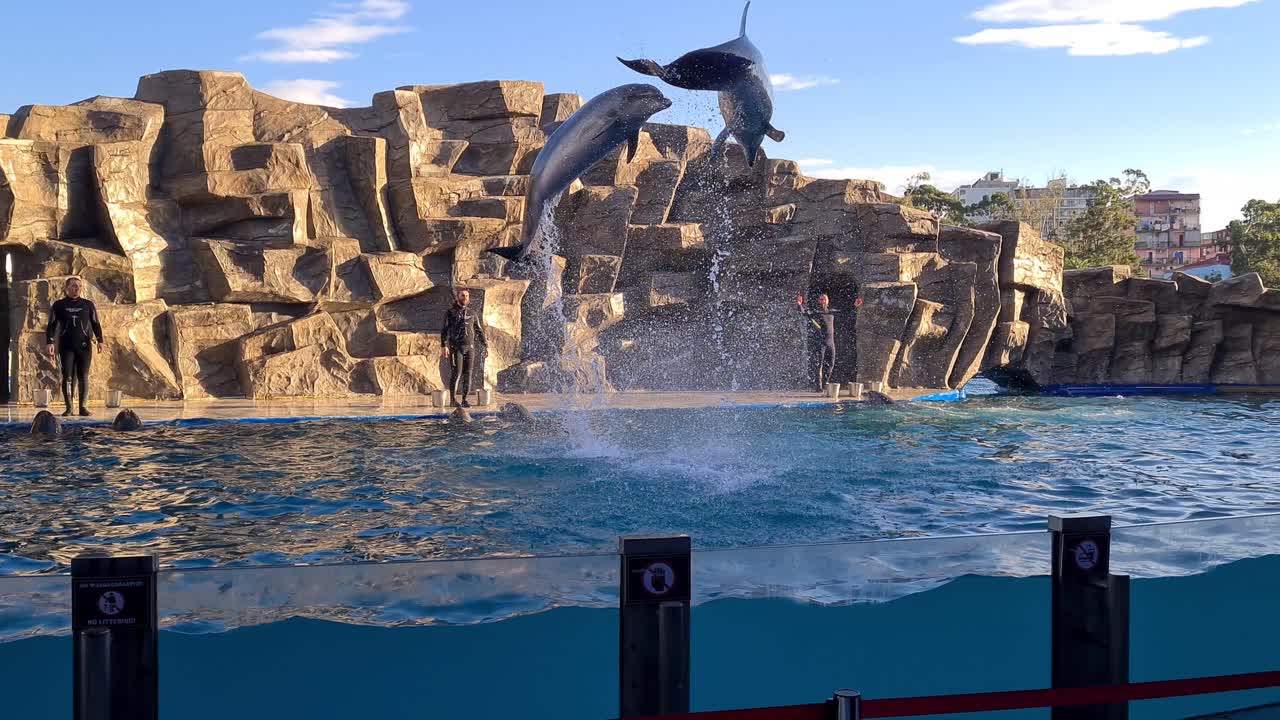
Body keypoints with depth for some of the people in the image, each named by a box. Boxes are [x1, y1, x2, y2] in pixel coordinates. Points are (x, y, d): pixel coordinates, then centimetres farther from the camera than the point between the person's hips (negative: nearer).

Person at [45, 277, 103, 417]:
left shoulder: (88, 304, 8)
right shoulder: (59, 305, 6)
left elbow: (95, 324, 8)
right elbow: (52, 325, 4)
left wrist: (100, 340, -4)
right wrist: (50, 342, -8)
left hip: (84, 346, 1)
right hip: (66, 346, 0)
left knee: (83, 376, -2)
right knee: (67, 376, -5)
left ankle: (83, 407, 1)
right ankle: (68, 408, 0)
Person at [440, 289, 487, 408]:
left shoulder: (472, 313, 12)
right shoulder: (451, 313, 1)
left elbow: (479, 329, 19)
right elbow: (445, 330, -4)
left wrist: (484, 343, 10)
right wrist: (444, 346, -14)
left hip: (470, 347, 4)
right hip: (456, 347, -4)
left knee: (468, 373, 1)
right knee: (457, 372, -10)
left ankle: (465, 400, 5)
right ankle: (453, 399, -1)